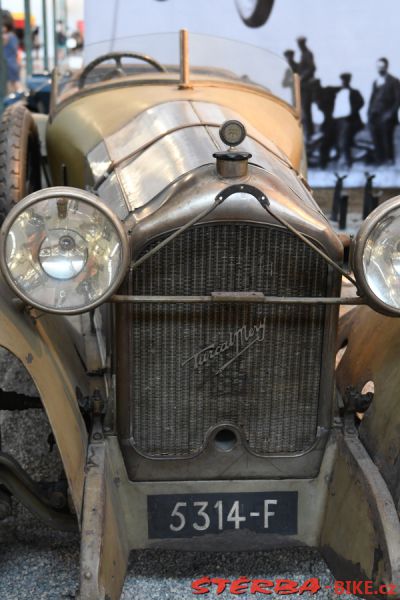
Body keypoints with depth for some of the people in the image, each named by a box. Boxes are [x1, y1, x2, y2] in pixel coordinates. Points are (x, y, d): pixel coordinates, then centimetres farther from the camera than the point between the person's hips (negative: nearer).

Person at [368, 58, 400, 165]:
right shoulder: (375, 82, 18)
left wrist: (391, 113, -14)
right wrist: (370, 112, 7)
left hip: (386, 117, -5)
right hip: (374, 116, 5)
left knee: (387, 140, -4)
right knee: (376, 140, 3)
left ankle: (389, 162, 5)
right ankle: (379, 162, 8)